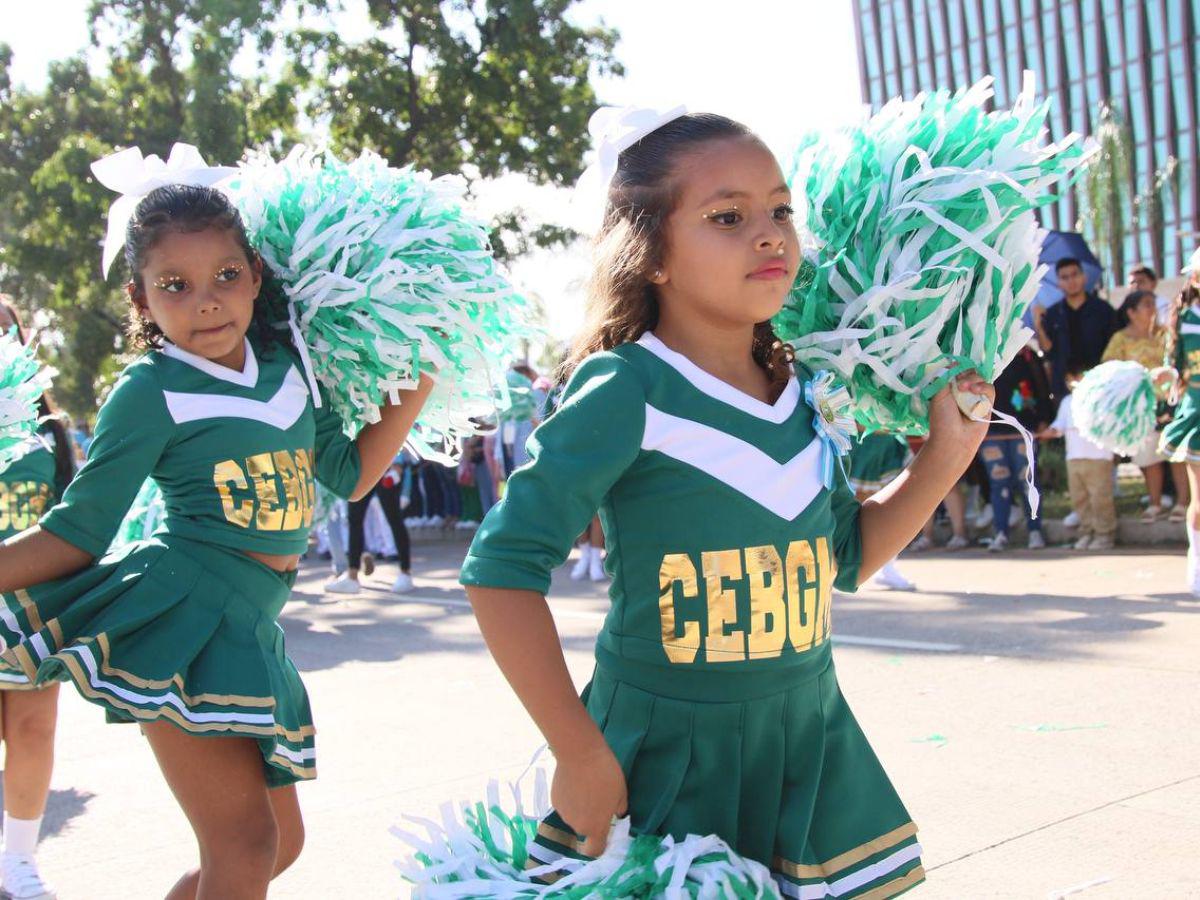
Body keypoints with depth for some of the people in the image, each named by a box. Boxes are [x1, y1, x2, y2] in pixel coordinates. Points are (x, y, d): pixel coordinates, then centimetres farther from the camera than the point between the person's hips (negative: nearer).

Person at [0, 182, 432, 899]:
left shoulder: (288, 362, 9)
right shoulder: (150, 393, -6)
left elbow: (349, 474, 14)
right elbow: (78, 532, -2)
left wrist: (418, 384, 8)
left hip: (248, 626, 7)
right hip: (175, 617, -7)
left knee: (281, 839, 16)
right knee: (245, 841, -14)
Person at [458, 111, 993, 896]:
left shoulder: (804, 394, 4)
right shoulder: (626, 392, -16)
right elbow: (503, 567, -19)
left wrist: (947, 454, 3)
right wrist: (582, 758, -18)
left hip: (809, 744, 6)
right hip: (666, 758, -6)